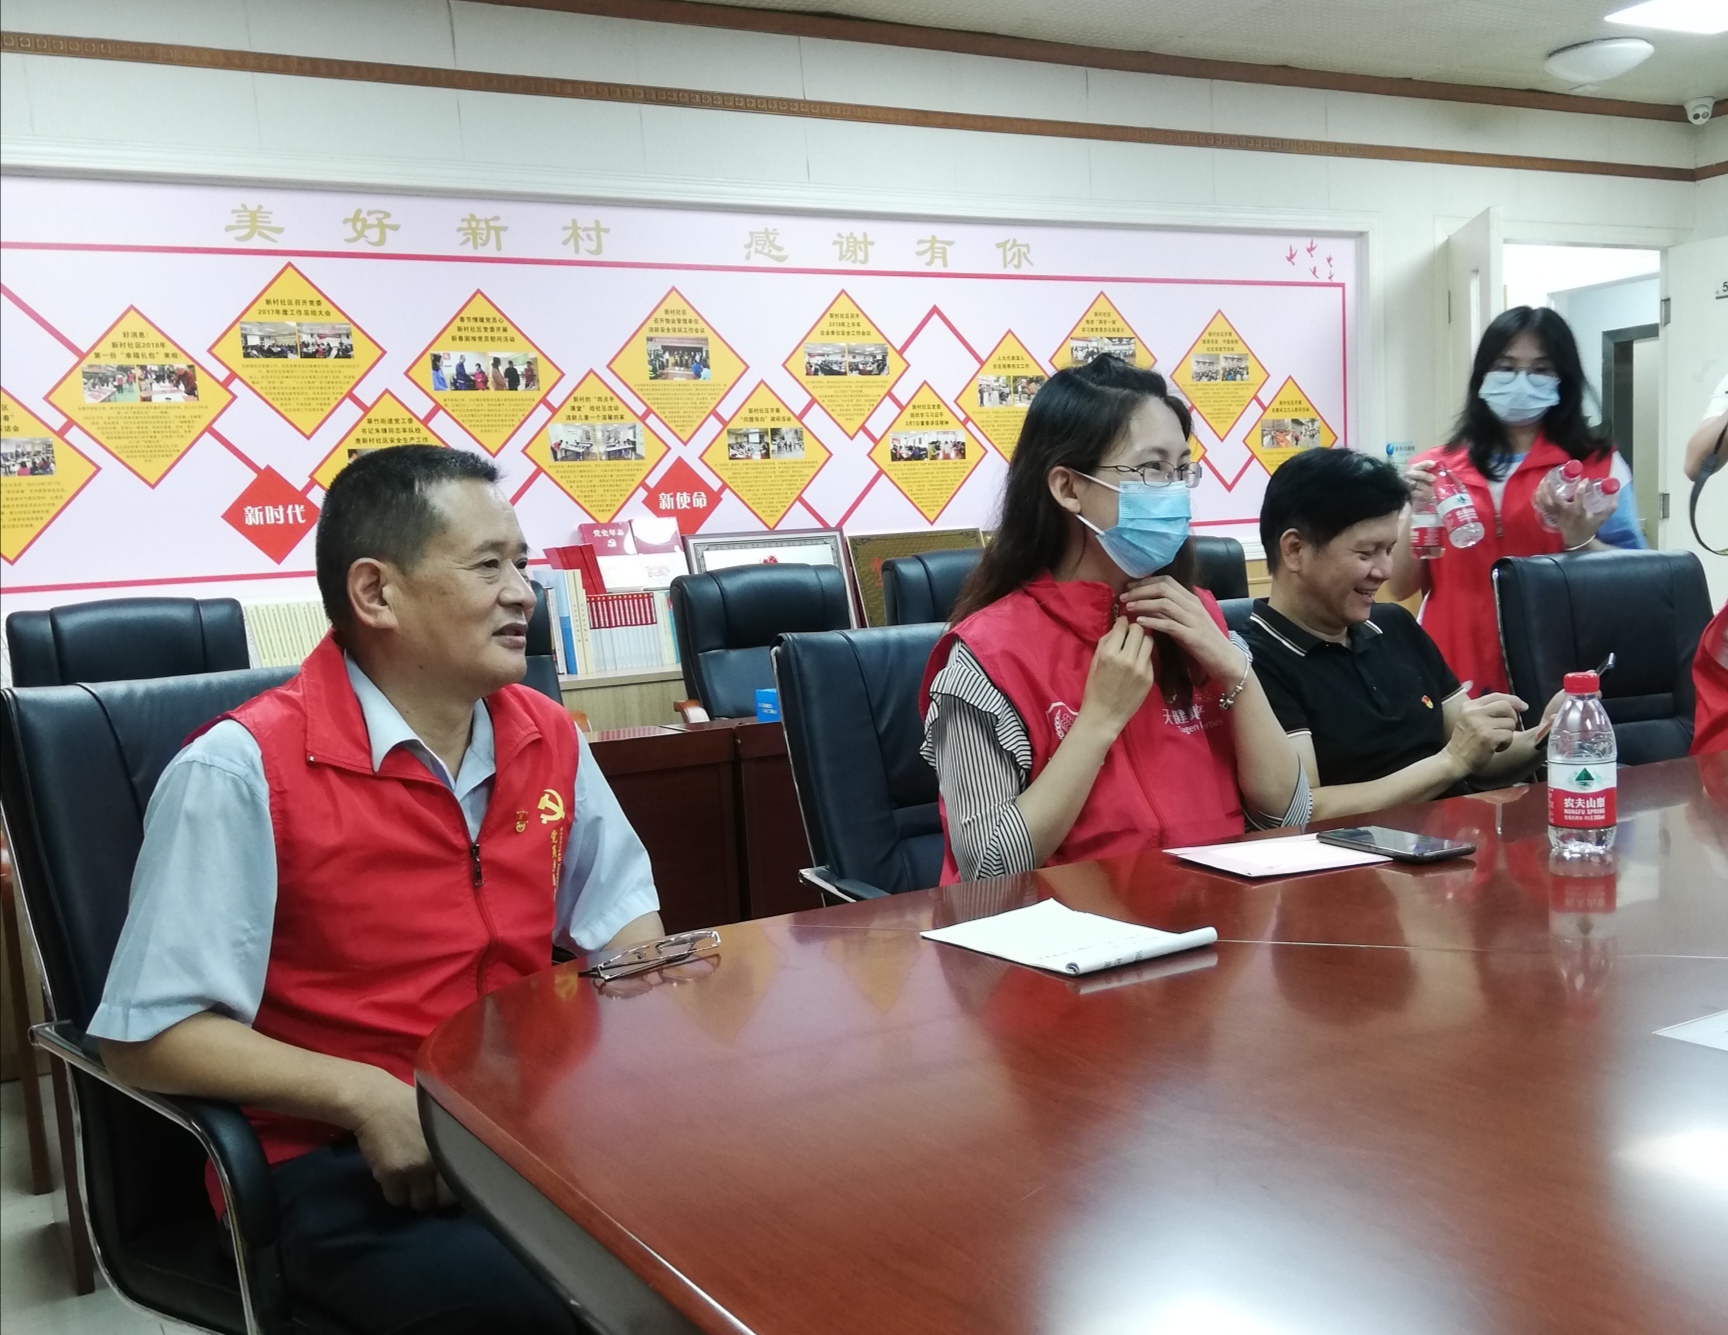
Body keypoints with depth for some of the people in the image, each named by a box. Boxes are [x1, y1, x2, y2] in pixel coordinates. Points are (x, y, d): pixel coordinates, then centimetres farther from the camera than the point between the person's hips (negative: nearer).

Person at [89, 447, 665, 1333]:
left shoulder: (547, 737, 6)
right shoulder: (242, 770, -13)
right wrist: (364, 1097, -22)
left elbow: (623, 915, 20)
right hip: (346, 1168, -6)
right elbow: (148, 1035, -12)